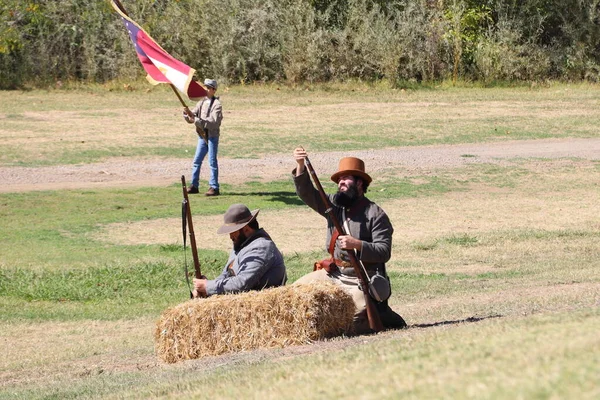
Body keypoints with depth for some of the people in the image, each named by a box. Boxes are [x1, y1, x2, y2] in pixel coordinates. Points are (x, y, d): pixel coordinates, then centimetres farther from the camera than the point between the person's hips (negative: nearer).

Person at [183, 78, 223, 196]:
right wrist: (187, 115, -13)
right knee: (197, 161, 8)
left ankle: (214, 187, 0)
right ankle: (194, 186, 15)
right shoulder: (202, 102, 10)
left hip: (212, 136, -7)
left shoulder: (217, 104, -10)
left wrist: (197, 121, -27)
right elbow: (192, 118, 9)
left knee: (212, 162, -4)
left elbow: (214, 122, -21)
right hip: (202, 136, 7)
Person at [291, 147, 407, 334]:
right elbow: (307, 193, -2)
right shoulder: (334, 204, 8)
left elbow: (384, 252, -13)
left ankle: (381, 314, 9)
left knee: (351, 323, -21)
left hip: (362, 281, -7)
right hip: (334, 274, 7)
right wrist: (300, 166, -17)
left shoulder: (375, 214, -8)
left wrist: (357, 245, -26)